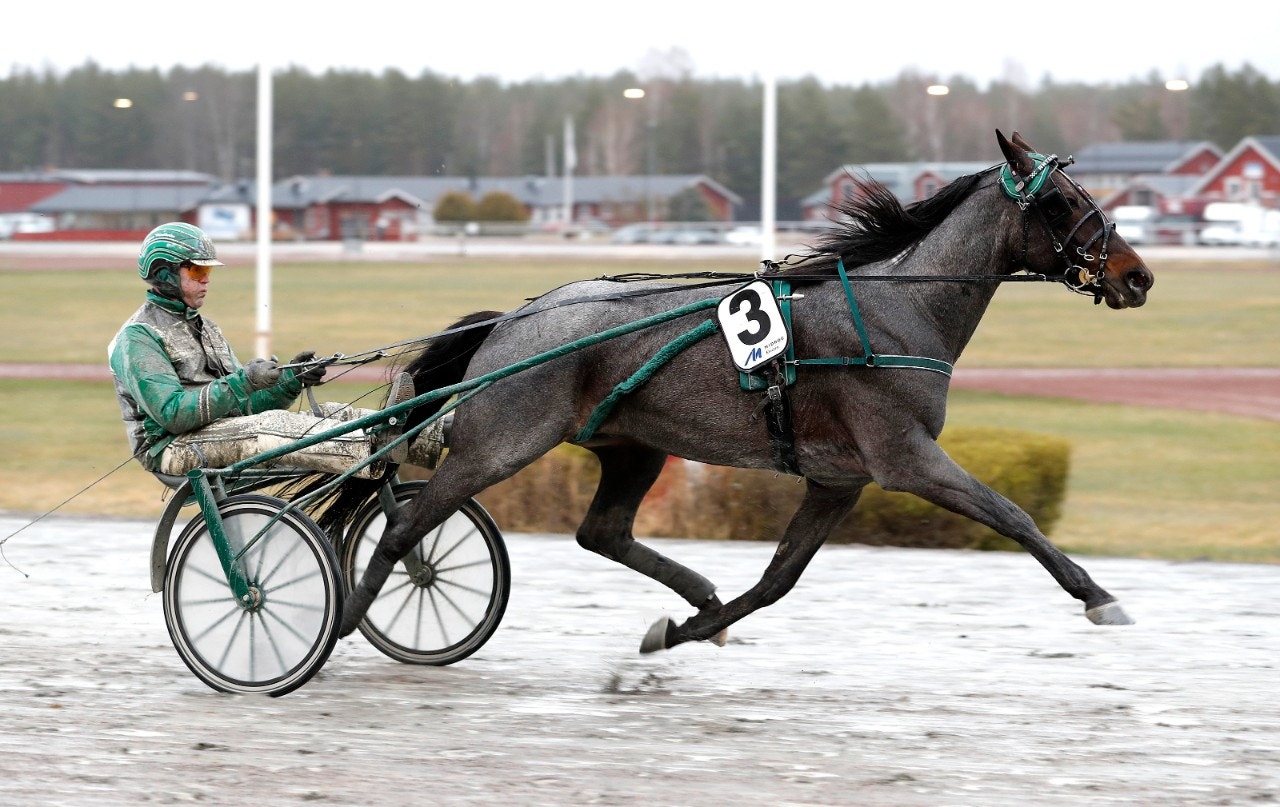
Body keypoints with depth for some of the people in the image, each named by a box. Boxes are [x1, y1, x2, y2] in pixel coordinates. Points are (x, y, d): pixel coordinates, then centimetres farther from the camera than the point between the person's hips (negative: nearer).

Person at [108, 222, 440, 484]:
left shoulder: (203, 328, 23)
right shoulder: (138, 338, -6)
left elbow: (244, 405, 17)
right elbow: (173, 413, -19)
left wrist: (291, 380, -2)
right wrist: (243, 381, -24)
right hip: (174, 449, -8)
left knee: (326, 414, -12)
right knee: (272, 426, -33)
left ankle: (433, 441, -30)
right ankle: (383, 445, -51)